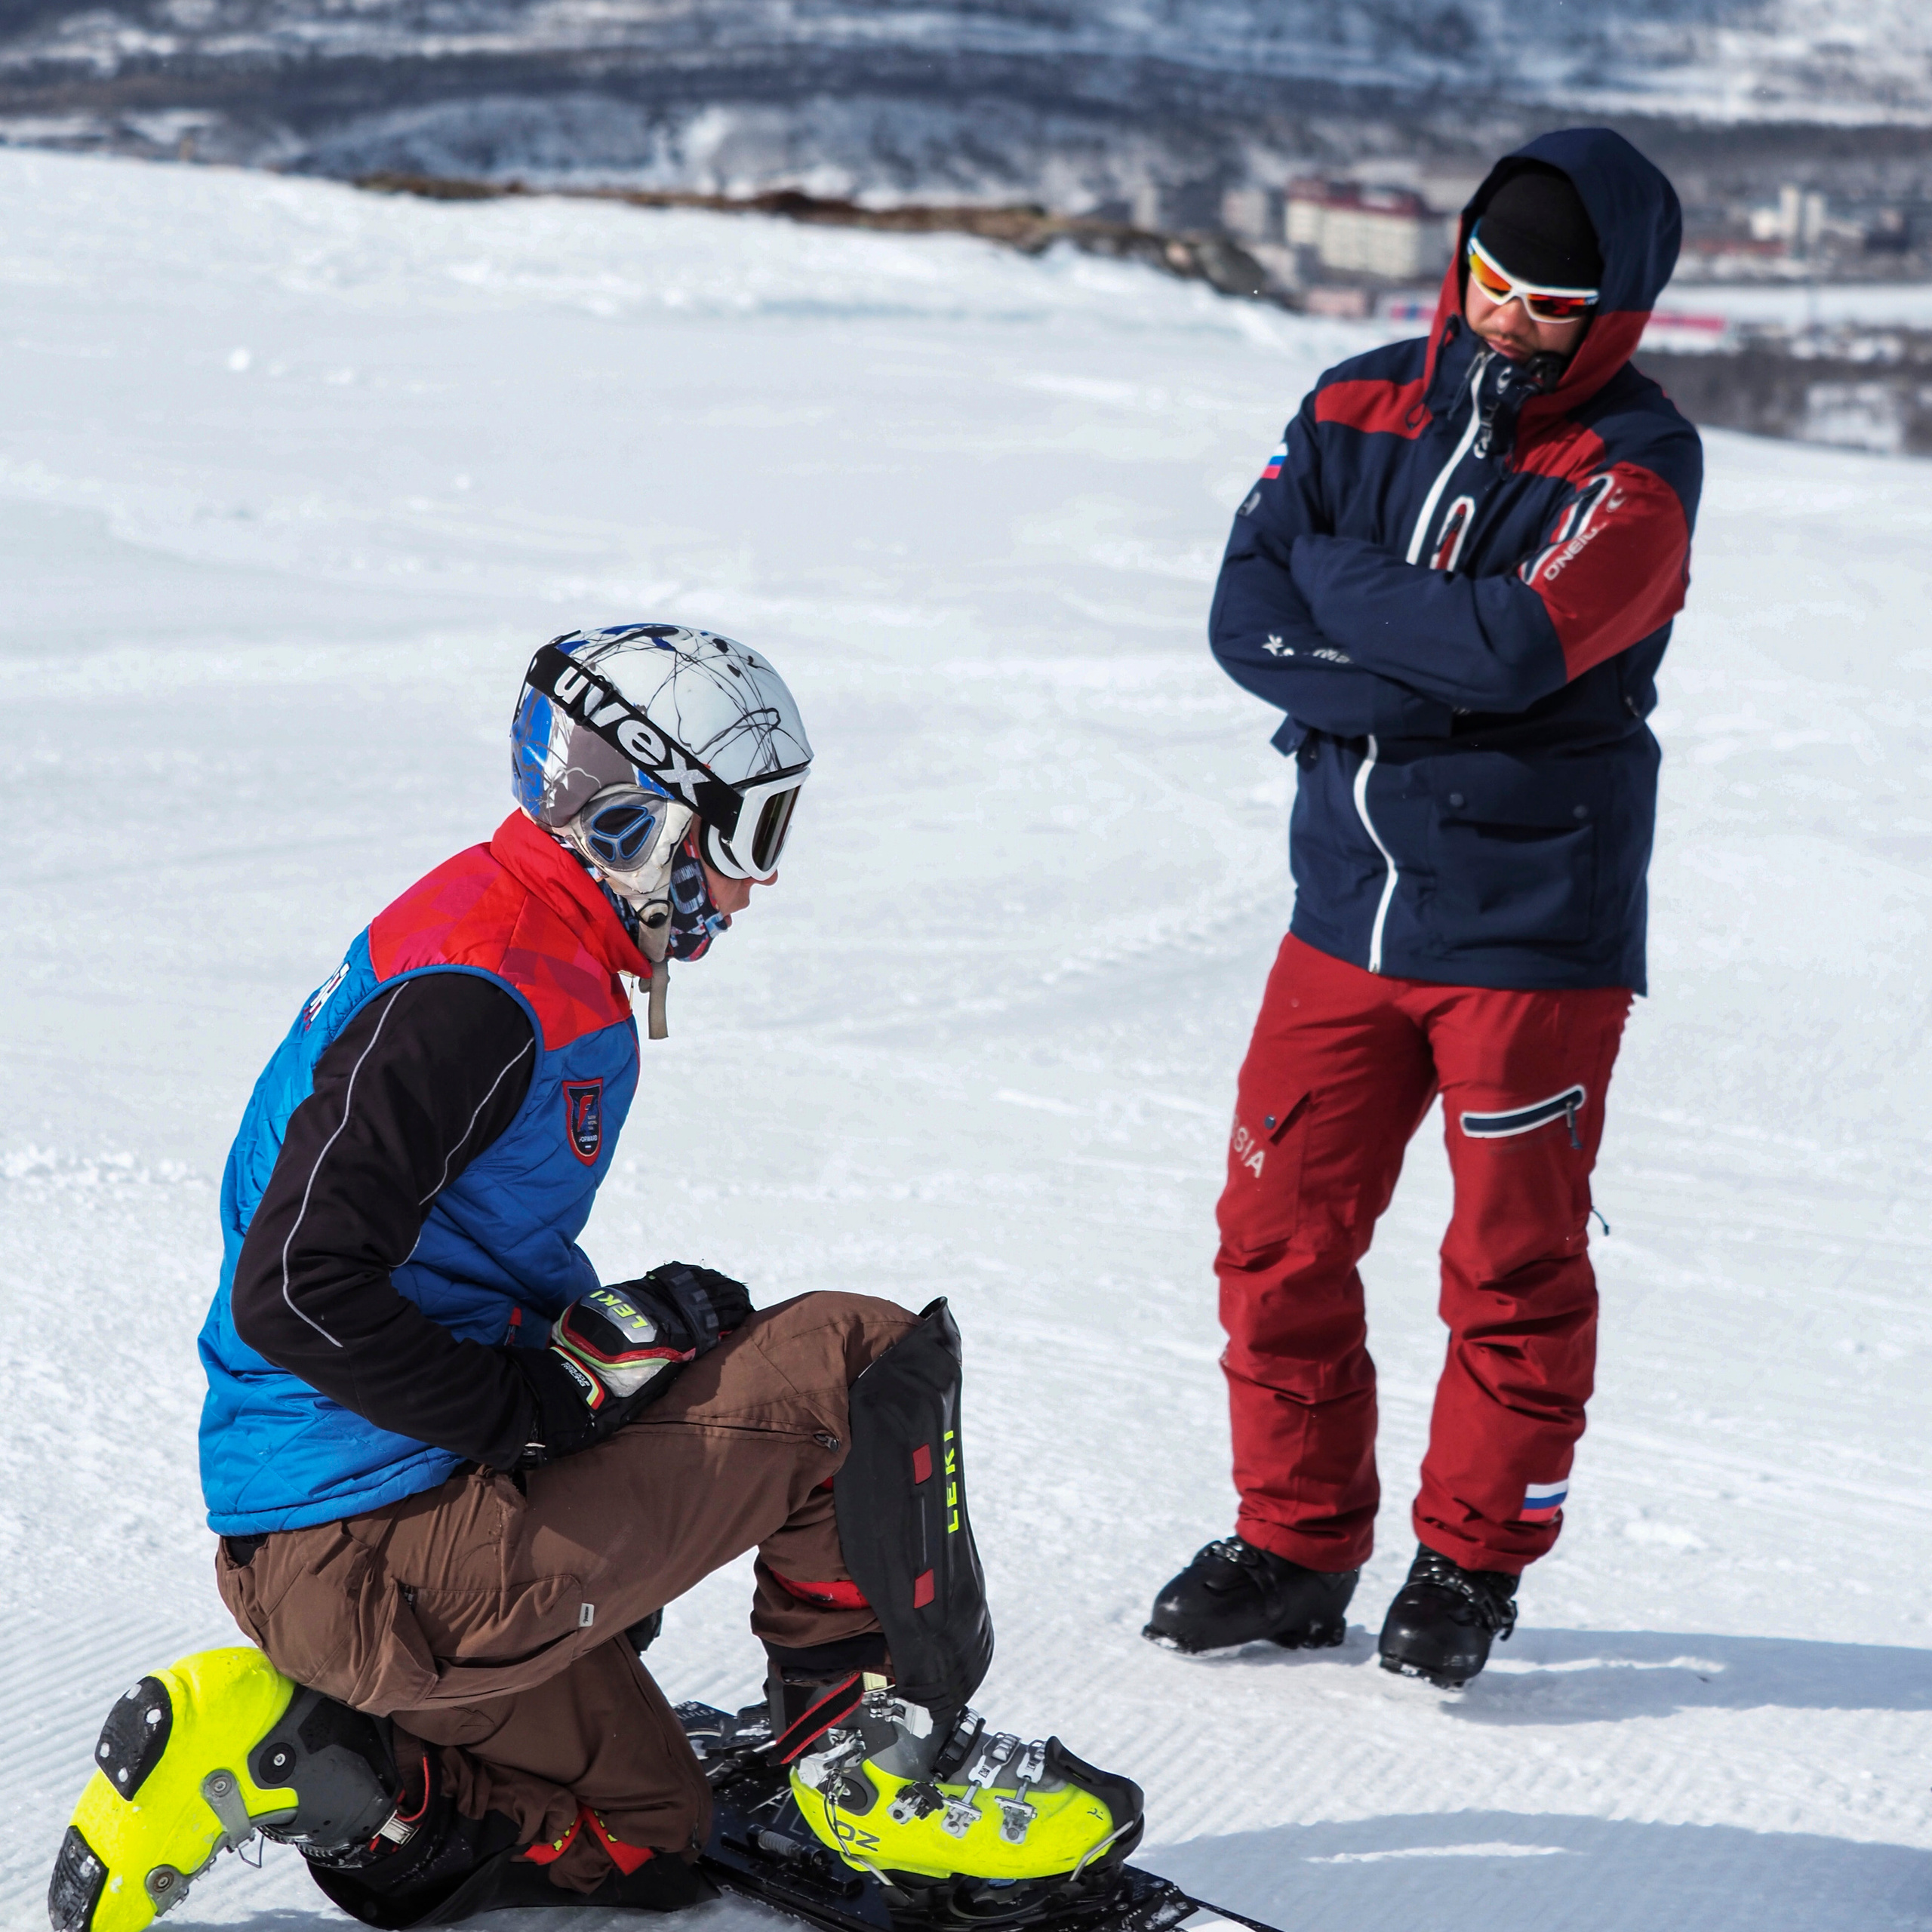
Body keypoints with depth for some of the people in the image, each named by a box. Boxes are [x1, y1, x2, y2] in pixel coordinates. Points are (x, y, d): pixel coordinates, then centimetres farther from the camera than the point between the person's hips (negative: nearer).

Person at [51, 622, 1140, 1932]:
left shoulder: (555, 976, 14)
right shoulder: (473, 993, -20)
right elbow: (296, 1294, -27)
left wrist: (607, 1327, 3)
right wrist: (550, 1401, -19)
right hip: (384, 1558, -11)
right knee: (865, 1367, -10)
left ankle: (262, 1744, 11)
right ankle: (882, 1749, 4)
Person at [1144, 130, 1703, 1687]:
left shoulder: (1637, 463, -10)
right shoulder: (1363, 406, 5)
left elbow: (1515, 644, -25)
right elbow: (1247, 612, -4)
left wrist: (1338, 581, -10)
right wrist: (1426, 688, -18)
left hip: (1534, 925, -4)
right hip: (1349, 902, 5)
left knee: (1515, 1263, 5)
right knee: (1281, 1234, 8)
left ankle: (1474, 1558, 22)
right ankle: (1296, 1543, 23)